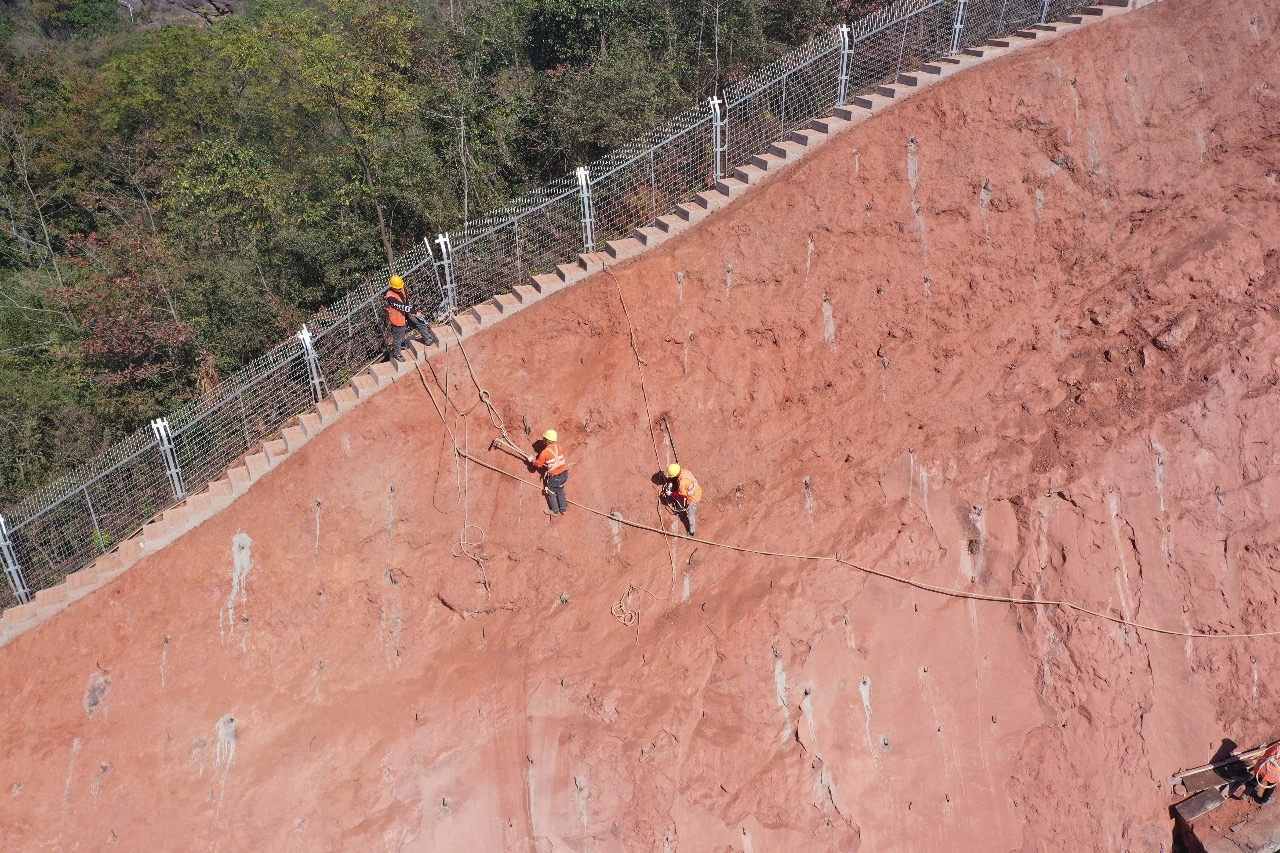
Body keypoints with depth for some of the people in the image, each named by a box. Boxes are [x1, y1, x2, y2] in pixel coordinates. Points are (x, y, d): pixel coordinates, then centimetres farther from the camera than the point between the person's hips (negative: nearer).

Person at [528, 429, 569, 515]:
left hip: (555, 477, -6)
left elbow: (538, 464, -2)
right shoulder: (558, 447, -1)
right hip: (564, 473, 6)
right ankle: (563, 509, 37)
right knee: (560, 491, 28)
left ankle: (555, 511, 29)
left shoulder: (545, 452, -17)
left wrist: (532, 460, 16)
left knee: (551, 492, 19)